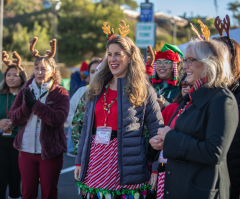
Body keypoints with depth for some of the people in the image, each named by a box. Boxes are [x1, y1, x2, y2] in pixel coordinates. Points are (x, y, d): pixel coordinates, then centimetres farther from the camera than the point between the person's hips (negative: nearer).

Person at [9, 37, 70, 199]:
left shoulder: (60, 93, -4)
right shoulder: (26, 91, 8)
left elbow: (59, 119, -18)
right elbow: (14, 118, 3)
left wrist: (35, 105, -21)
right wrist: (26, 106, -17)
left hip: (50, 152, -3)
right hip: (26, 149, 3)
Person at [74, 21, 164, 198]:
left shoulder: (143, 90, -2)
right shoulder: (98, 88, 11)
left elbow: (157, 130, -3)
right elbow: (87, 127, 14)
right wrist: (79, 162, 10)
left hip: (125, 162, -4)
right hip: (96, 161, 4)